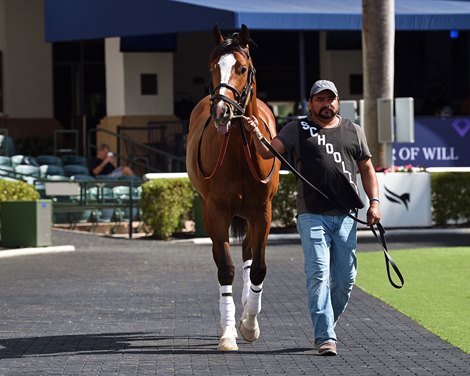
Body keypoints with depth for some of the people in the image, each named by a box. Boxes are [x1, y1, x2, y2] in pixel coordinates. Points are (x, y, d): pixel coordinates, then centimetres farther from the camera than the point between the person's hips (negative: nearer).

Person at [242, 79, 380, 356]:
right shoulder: (297, 129, 7)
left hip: (346, 217, 4)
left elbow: (367, 168, 19)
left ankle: (327, 327, 24)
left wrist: (374, 202, 8)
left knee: (345, 279, 5)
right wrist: (256, 133, -22)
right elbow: (268, 152, -2)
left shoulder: (354, 131, 15)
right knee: (318, 274, -12)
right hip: (312, 216, -3)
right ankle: (325, 337, -13)